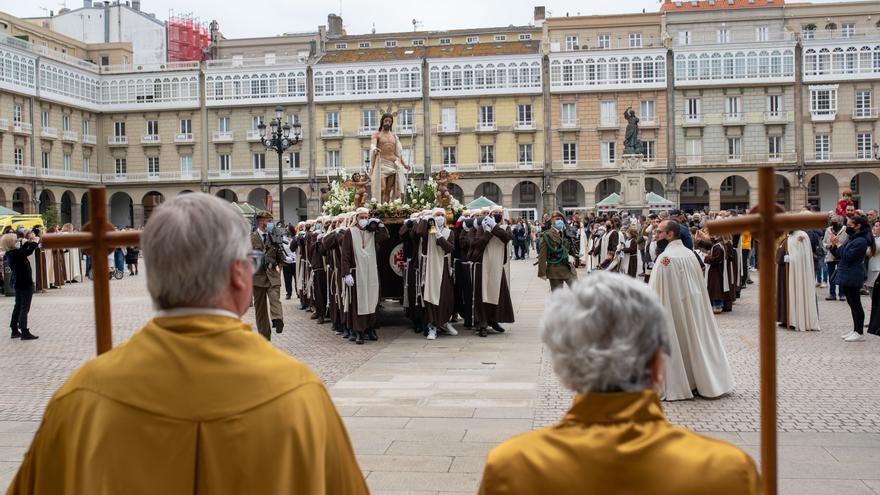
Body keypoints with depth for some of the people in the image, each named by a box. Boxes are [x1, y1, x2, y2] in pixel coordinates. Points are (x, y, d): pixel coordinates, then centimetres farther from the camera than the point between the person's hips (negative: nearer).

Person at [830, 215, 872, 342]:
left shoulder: (860, 241, -16)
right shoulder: (850, 238, 14)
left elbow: (848, 257, -22)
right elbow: (839, 255, 17)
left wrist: (839, 244, -15)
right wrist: (834, 245, 2)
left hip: (852, 277, -10)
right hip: (846, 276, 10)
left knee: (855, 304, -5)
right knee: (852, 304, 14)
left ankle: (860, 333, 0)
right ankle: (855, 331, 22)